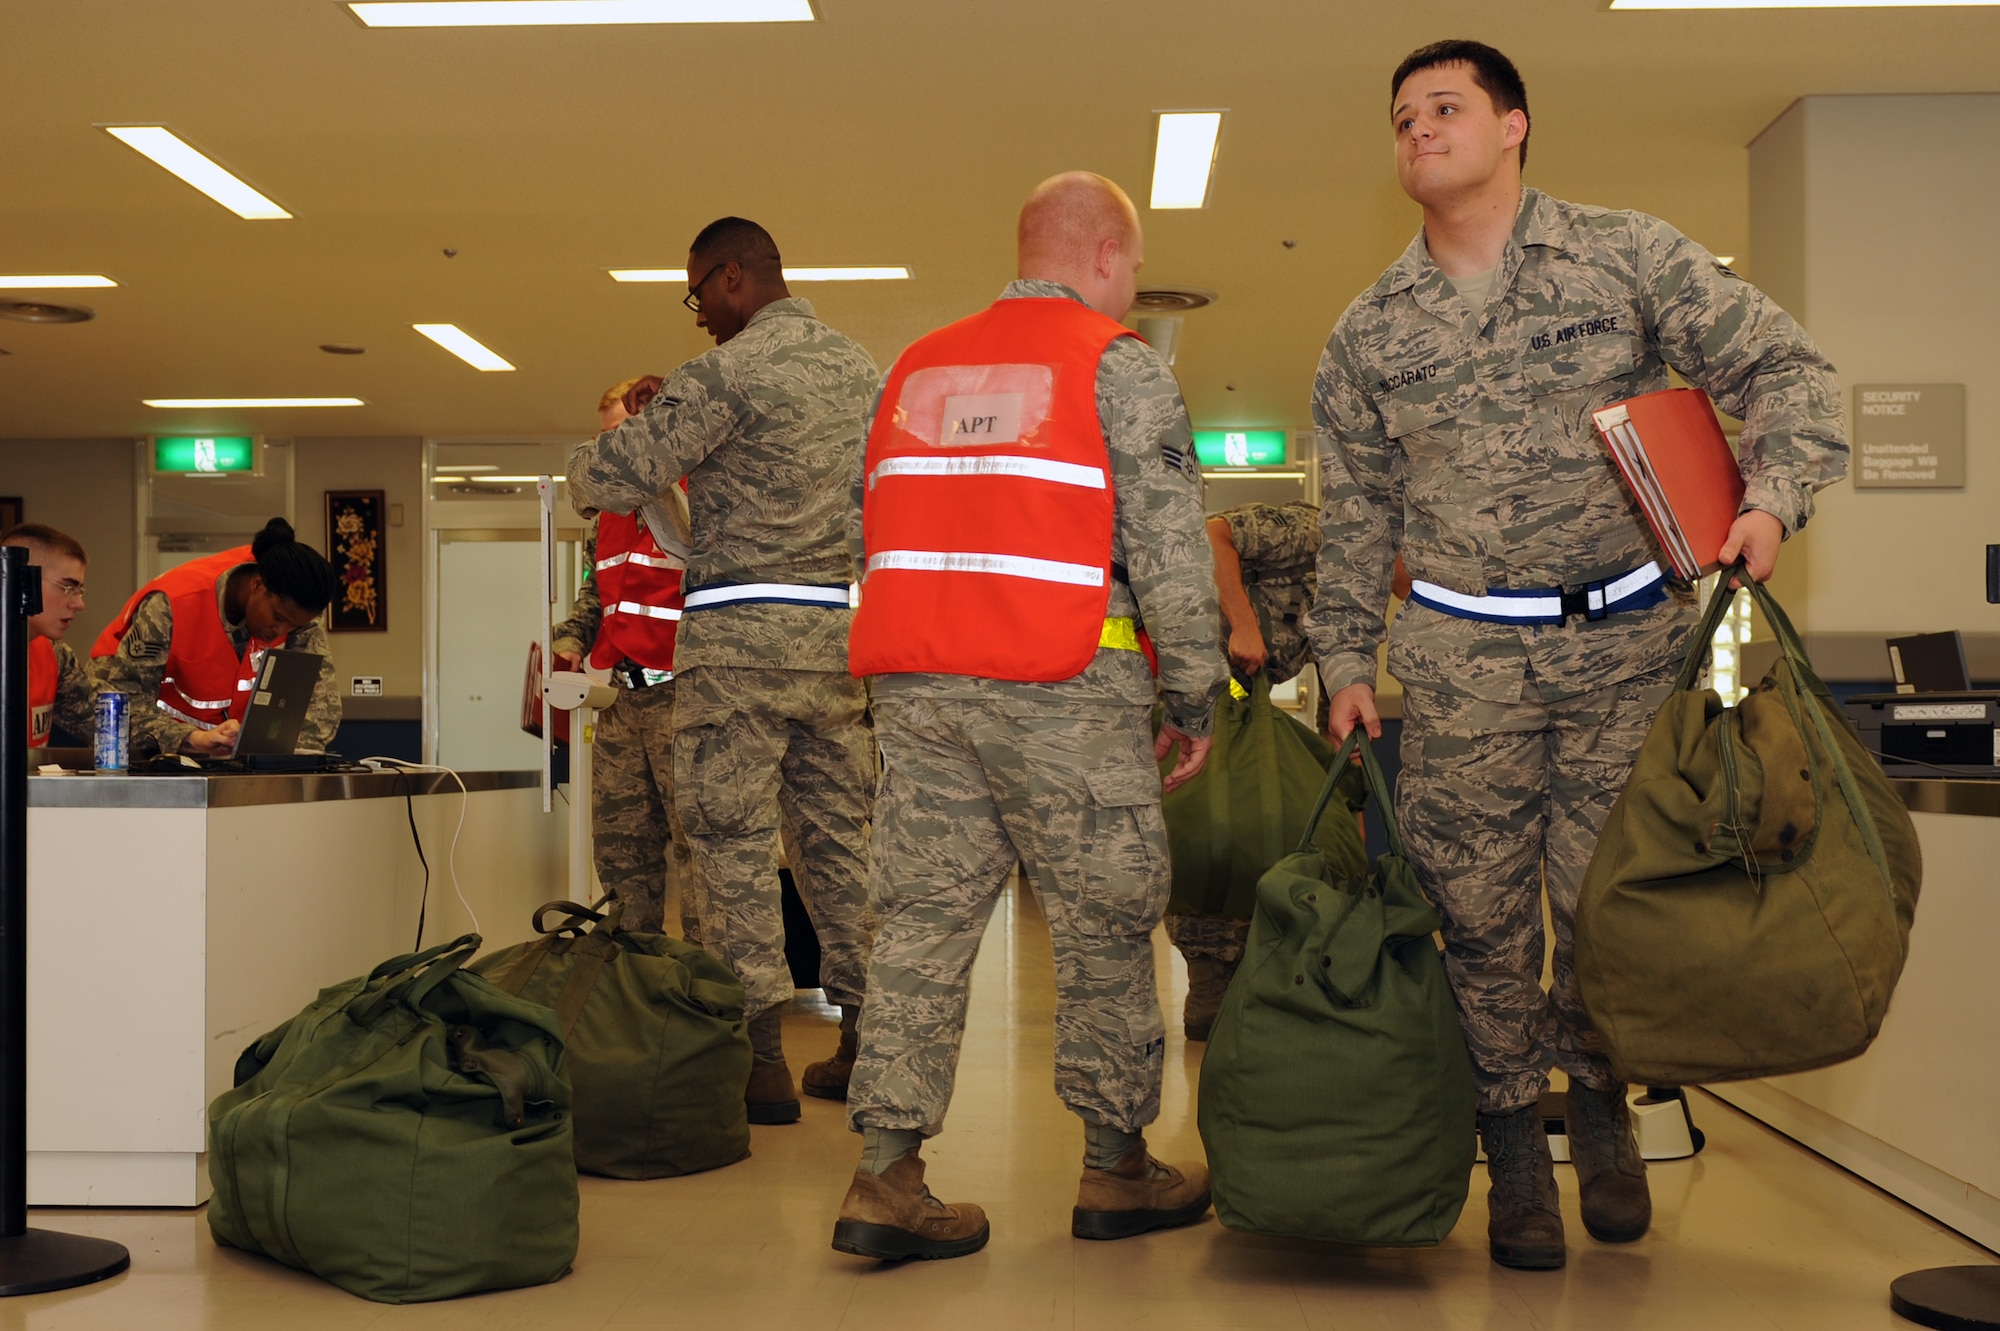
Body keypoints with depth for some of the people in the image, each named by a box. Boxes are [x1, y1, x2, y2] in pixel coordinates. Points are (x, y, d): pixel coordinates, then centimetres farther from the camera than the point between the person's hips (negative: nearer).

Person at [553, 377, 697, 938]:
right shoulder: (608, 513, 17)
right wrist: (570, 641, 12)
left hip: (680, 698, -8)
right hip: (623, 697, 9)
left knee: (697, 843, -6)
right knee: (620, 844, 12)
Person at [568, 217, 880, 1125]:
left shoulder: (727, 373, -10)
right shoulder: (858, 367, 14)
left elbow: (617, 477, -12)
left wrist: (585, 470, 13)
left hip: (743, 631, -7)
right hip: (843, 631, 7)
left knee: (733, 842, -2)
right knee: (837, 836, 11)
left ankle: (758, 1055, -2)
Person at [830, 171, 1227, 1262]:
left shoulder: (916, 368, 19)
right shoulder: (1118, 365, 0)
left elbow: (869, 529, 19)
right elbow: (1167, 548, -5)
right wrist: (1195, 698, 1)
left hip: (913, 681, 6)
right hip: (1064, 683, -5)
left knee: (923, 915, 6)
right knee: (1104, 922, 6)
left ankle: (886, 1174, 2)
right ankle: (1117, 1167, 15)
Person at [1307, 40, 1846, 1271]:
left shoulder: (1629, 257, 1)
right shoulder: (1371, 335, 7)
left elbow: (1782, 364, 1)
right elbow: (1356, 514, 12)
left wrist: (1775, 495, -15)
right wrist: (1347, 660, 8)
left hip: (1630, 638, -1)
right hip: (1467, 659, 1)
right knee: (1479, 907, 0)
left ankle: (1599, 1099, 29)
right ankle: (1516, 1150, 17)